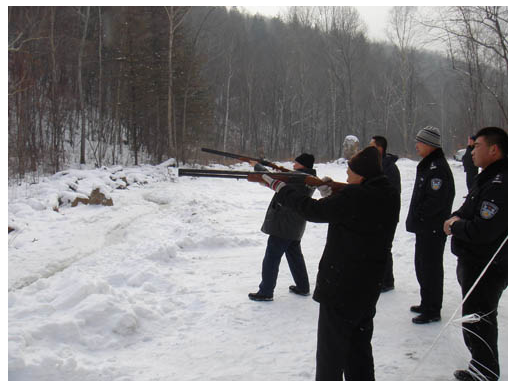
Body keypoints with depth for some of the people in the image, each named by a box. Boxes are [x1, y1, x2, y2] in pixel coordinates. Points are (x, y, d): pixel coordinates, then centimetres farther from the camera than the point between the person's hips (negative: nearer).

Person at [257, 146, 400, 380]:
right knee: (359, 342, 22)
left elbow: (313, 211, -16)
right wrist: (329, 191, 6)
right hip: (370, 285, 8)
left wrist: (279, 186, -6)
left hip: (340, 285, -8)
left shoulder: (354, 196, -23)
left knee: (332, 347, 5)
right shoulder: (389, 196, 2)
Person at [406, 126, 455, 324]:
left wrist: (418, 215, -15)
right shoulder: (428, 164, 14)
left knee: (430, 268, -2)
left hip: (433, 229, -11)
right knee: (422, 266, 20)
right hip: (424, 227, 11)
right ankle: (427, 304, 33)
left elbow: (436, 200, -27)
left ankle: (432, 311, 8)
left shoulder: (438, 168, -20)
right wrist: (415, 218, 14)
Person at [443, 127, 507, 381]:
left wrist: (455, 226, -11)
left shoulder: (500, 184, -23)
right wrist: (456, 218, -1)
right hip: (473, 262, 11)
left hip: (486, 268, -11)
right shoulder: (488, 178, 11)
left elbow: (482, 231, -29)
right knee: (474, 316, 20)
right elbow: (468, 210, 21)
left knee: (478, 321, 0)